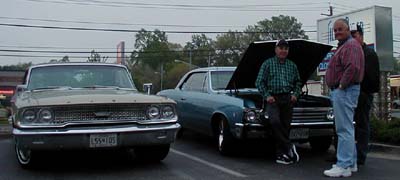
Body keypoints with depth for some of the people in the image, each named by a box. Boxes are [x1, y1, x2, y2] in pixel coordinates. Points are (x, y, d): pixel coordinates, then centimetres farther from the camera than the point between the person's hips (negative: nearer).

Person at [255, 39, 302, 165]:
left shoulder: (292, 65, 16)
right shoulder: (267, 64, 6)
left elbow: (298, 82, 24)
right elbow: (259, 82, 2)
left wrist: (295, 94, 6)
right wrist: (267, 95, -9)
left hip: (287, 99, 3)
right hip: (272, 98, -3)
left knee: (285, 126, -1)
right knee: (275, 121, -27)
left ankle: (281, 155, 7)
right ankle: (289, 147, -18)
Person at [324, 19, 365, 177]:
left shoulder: (351, 45, -12)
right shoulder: (343, 46, 22)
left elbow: (353, 68, -27)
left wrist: (341, 85, -20)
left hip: (344, 91, -11)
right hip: (341, 92, 11)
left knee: (344, 129, -10)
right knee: (346, 128, 15)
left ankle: (343, 166, -8)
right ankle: (351, 163, 24)